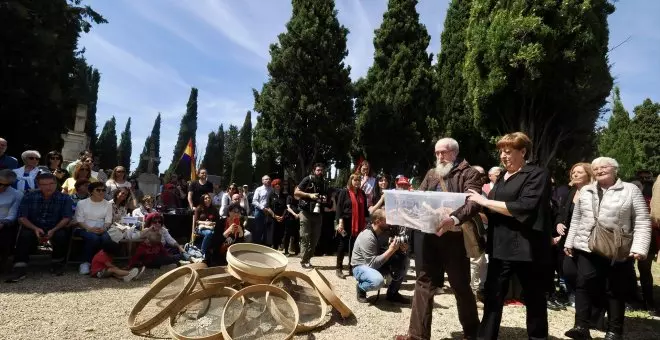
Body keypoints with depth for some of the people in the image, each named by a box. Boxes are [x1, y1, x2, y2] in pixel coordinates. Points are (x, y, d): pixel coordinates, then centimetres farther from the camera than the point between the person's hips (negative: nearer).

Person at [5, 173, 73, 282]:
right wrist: (35, 229, -25)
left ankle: (57, 263, -6)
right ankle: (19, 268, -32)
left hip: (55, 228, 0)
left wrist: (53, 230, -27)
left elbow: (66, 218, -10)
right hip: (33, 227, 1)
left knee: (61, 235, -31)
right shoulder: (29, 197, -2)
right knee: (25, 235, -31)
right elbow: (22, 217, -7)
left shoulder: (64, 199, -4)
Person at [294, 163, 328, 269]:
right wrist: (309, 195, -19)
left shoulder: (324, 182, 13)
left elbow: (326, 196, 26)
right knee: (305, 237, -4)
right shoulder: (308, 179, -6)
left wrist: (325, 199, 2)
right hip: (306, 212, -6)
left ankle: (307, 259, 19)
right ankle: (304, 261, 4)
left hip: (317, 213, 6)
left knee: (315, 237, 8)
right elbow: (296, 192, -10)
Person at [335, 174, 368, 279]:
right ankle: (338, 268, 9)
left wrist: (366, 222, 9)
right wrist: (340, 222, -18)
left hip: (358, 224, 5)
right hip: (346, 222, -5)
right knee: (343, 244, 1)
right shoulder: (344, 192, -5)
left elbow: (365, 208, 14)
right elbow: (339, 207, -10)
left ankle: (351, 267, 20)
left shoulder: (362, 193, 11)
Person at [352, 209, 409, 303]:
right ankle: (360, 288, -3)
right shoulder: (367, 237, -29)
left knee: (405, 260, -8)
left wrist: (401, 249, -19)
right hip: (362, 266, -8)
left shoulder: (385, 231, -5)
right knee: (378, 281, -39)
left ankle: (392, 293, 4)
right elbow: (372, 263, -32)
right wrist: (391, 250, -33)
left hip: (378, 263, 8)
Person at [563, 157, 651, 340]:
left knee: (616, 290, 6)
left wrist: (639, 247, -14)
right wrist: (569, 242, 12)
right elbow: (576, 219, 15)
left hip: (619, 252, -3)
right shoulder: (585, 191, 11)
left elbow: (642, 222, -5)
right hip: (587, 248, 3)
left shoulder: (631, 190, 0)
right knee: (584, 284, -5)